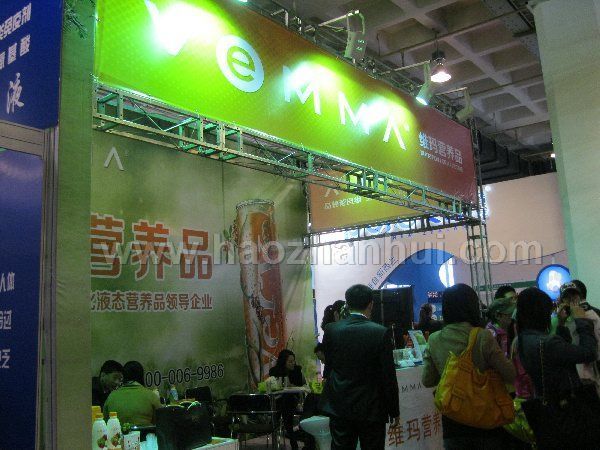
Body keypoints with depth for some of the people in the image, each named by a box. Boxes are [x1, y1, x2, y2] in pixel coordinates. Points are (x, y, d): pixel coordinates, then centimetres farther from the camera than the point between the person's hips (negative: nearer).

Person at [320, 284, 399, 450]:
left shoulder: (331, 329, -5)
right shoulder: (381, 332, -13)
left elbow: (328, 368, 3)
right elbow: (389, 377, -9)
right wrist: (394, 411, 1)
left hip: (338, 407, 3)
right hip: (371, 410, -2)